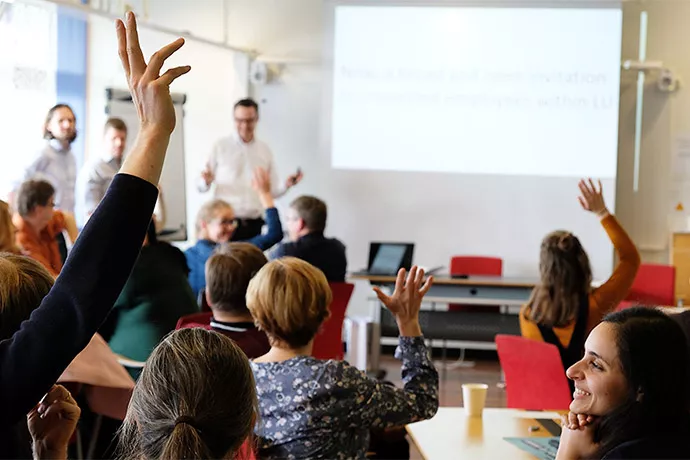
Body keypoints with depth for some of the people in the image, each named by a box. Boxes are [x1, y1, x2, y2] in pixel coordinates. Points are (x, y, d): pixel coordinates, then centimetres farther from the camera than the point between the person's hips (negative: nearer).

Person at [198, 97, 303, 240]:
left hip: (254, 223, 3)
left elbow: (272, 191, 14)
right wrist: (206, 181, -19)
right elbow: (201, 186, 3)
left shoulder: (265, 150, 11)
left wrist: (286, 186, -6)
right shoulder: (221, 147, 3)